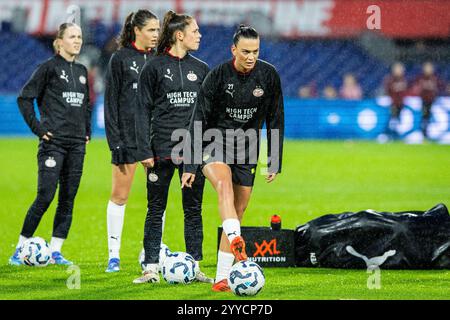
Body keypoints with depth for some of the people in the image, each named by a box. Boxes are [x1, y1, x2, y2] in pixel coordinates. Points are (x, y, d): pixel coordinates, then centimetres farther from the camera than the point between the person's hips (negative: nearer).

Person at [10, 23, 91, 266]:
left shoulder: (81, 71, 15)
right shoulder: (49, 68, -5)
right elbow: (24, 98, -7)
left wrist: (87, 131, 17)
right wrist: (38, 128, -10)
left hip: (77, 144, 6)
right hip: (54, 142, -6)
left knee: (68, 199, 4)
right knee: (45, 197, -11)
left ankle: (55, 251, 9)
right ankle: (20, 249, -2)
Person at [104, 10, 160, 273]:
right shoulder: (120, 59, -1)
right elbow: (111, 102, -2)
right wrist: (115, 142, -9)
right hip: (128, 136, -4)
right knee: (120, 195, -1)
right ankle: (114, 254, 6)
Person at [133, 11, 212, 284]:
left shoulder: (201, 69, 10)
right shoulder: (155, 67, -2)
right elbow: (143, 111, -3)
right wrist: (145, 151, -9)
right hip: (162, 148, -3)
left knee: (194, 210, 5)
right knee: (156, 210, 2)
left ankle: (194, 267, 10)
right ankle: (151, 268, 6)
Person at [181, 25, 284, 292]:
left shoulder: (269, 76, -5)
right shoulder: (218, 76, -13)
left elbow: (275, 120, 6)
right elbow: (198, 121, -10)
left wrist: (275, 162, 5)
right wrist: (191, 165, -14)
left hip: (247, 151, 4)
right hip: (215, 143, -4)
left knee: (237, 215, 3)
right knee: (224, 184, -34)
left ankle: (222, 278, 8)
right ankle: (237, 244, -52)